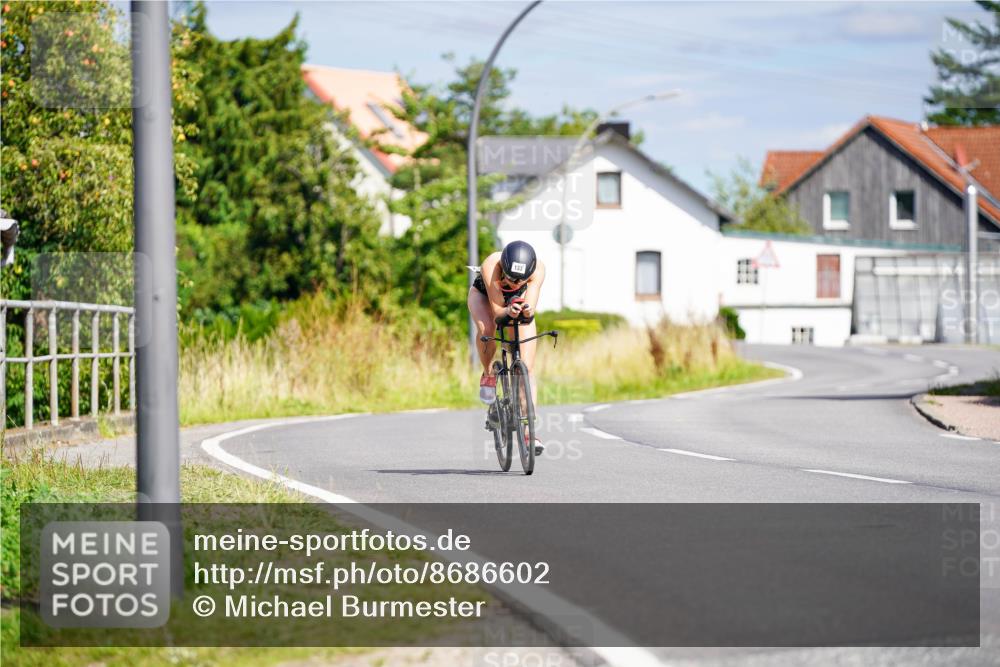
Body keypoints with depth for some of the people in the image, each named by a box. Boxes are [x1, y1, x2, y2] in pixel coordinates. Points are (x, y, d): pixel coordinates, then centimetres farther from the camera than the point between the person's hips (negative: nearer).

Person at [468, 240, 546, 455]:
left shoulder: (538, 268, -35)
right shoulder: (491, 266, -40)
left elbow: (530, 308, -37)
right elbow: (497, 311, -37)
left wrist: (527, 310, -60)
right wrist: (508, 312, -58)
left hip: (517, 302, 1)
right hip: (483, 295, -1)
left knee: (527, 368, -12)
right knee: (487, 329, -37)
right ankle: (488, 374, -7)